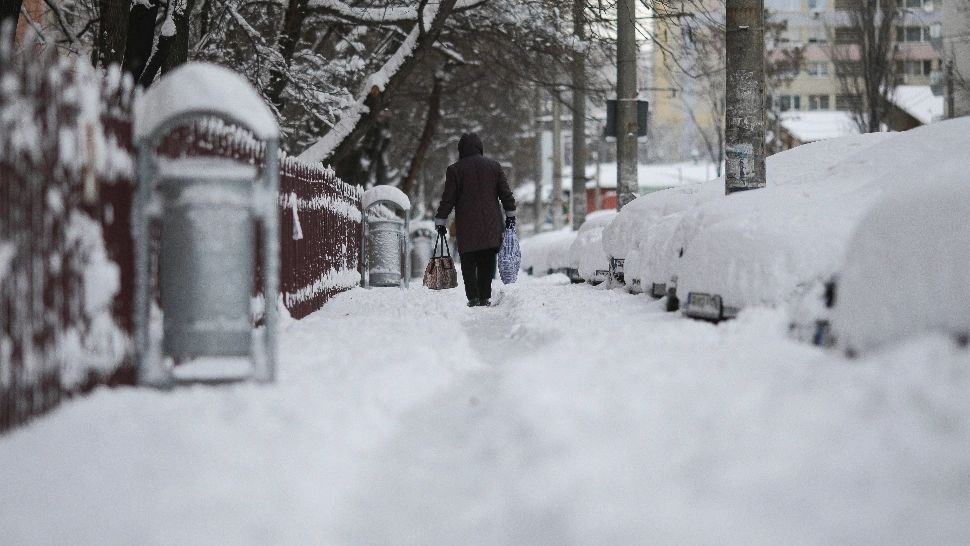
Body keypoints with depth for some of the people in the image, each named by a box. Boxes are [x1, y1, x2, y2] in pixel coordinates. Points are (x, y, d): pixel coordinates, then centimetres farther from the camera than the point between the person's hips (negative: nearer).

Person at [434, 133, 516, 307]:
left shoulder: (455, 169, 0)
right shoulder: (494, 166, 7)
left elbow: (448, 199, 1)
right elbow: (506, 193, 8)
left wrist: (440, 221, 9)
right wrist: (510, 215, 17)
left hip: (466, 225, -2)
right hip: (491, 224, 2)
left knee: (468, 263, 2)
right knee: (487, 263, 8)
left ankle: (473, 297, -7)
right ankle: (485, 297, 4)